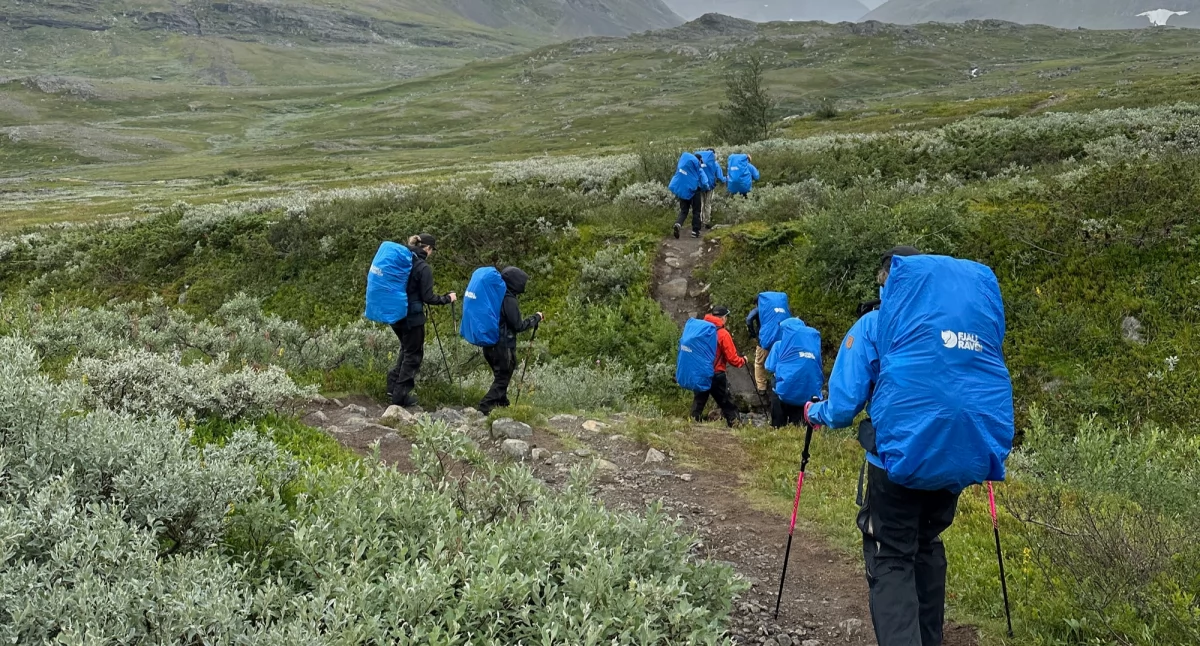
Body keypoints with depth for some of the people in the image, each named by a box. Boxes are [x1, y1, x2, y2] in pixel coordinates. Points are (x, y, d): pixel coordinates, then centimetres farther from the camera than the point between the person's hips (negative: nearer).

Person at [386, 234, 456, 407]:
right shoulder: (424, 268, -16)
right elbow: (428, 298, -16)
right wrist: (447, 298, -3)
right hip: (412, 317, -7)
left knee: (406, 349, 24)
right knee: (413, 355, 7)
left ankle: (394, 385, 21)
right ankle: (400, 395, 9)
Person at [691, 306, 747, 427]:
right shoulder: (723, 334, -12)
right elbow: (732, 358, -9)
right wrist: (743, 361, 9)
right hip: (716, 375, -5)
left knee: (698, 401, 12)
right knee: (727, 404, 6)